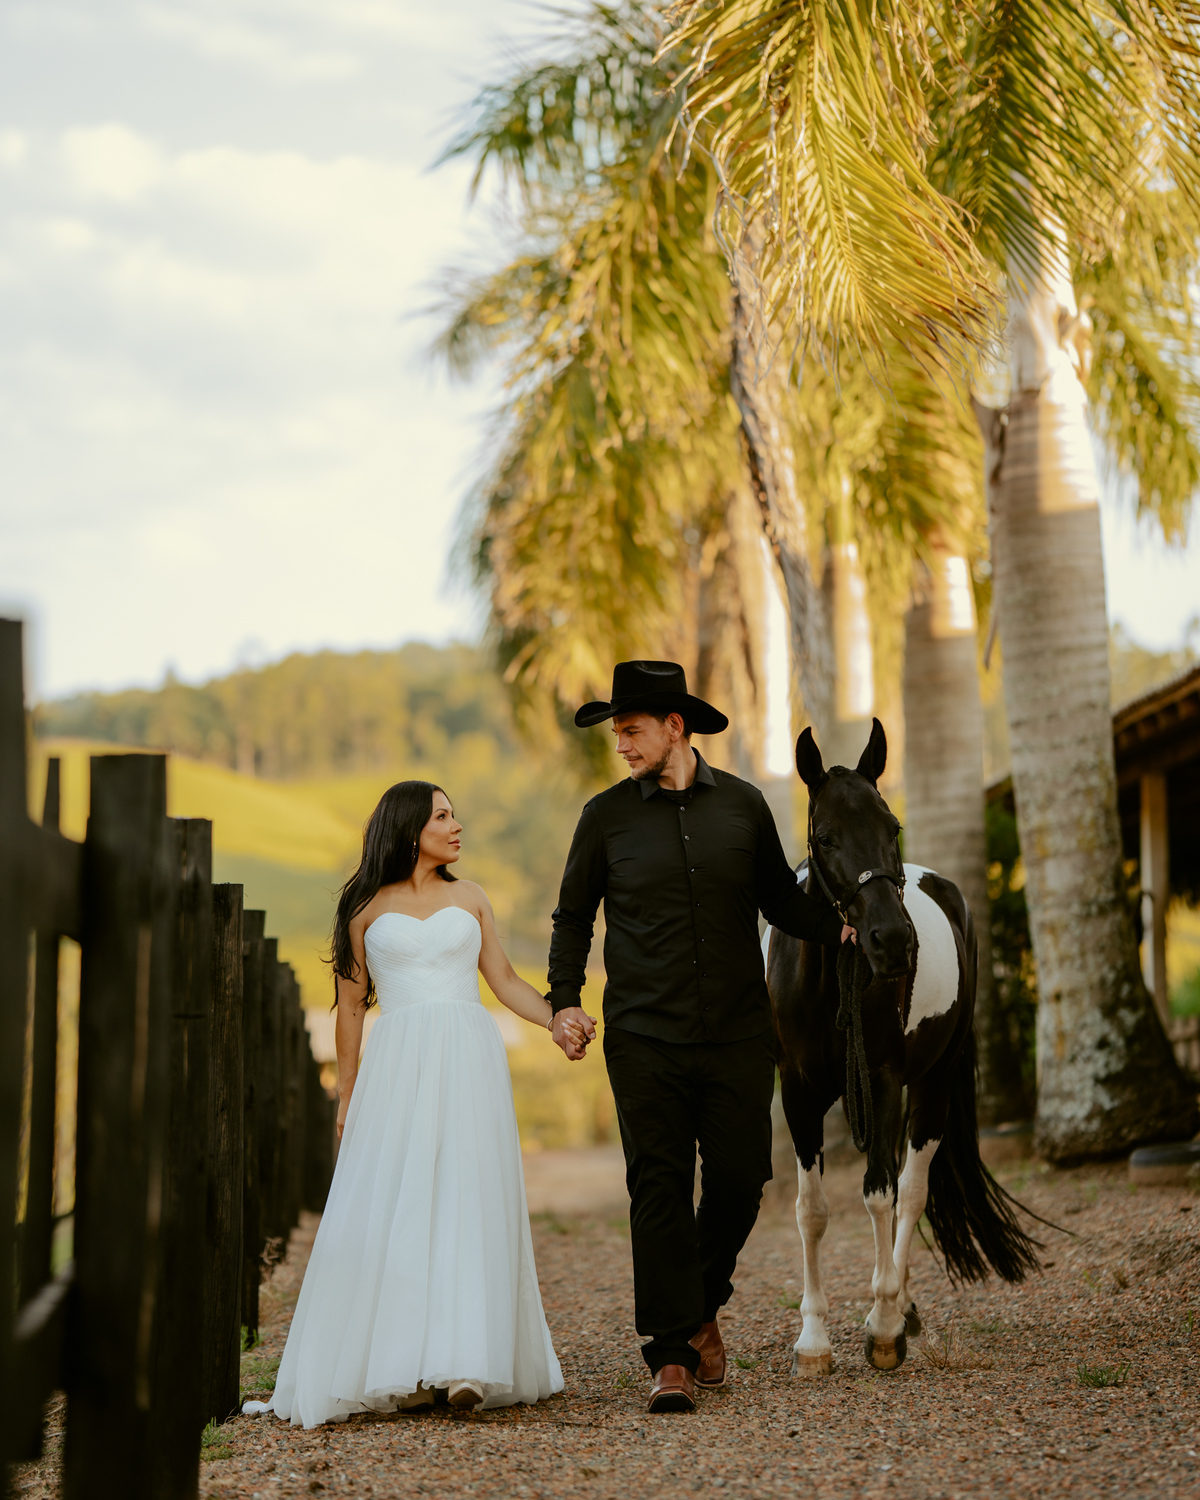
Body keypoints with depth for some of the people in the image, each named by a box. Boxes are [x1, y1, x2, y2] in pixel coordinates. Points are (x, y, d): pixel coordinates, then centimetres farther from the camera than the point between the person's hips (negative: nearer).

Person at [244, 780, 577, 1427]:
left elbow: (505, 980, 14)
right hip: (397, 1066, -1)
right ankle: (401, 1369, -4)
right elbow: (352, 1004, 11)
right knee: (390, 1208, -7)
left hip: (468, 1059, 1)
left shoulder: (469, 898, 15)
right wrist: (347, 1095, 8)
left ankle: (468, 1363, -15)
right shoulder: (367, 907, 9)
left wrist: (557, 1021, -3)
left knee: (468, 1202, -9)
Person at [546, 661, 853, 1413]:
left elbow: (780, 899, 12)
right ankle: (671, 1355, 1)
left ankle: (703, 1305, 29)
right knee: (660, 1189, -4)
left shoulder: (743, 805, 4)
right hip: (645, 1039, -1)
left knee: (739, 1180, 1)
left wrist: (840, 926, -6)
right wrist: (565, 1000, -5)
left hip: (737, 1036, 1)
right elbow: (573, 918, 9)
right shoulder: (606, 817, 2)